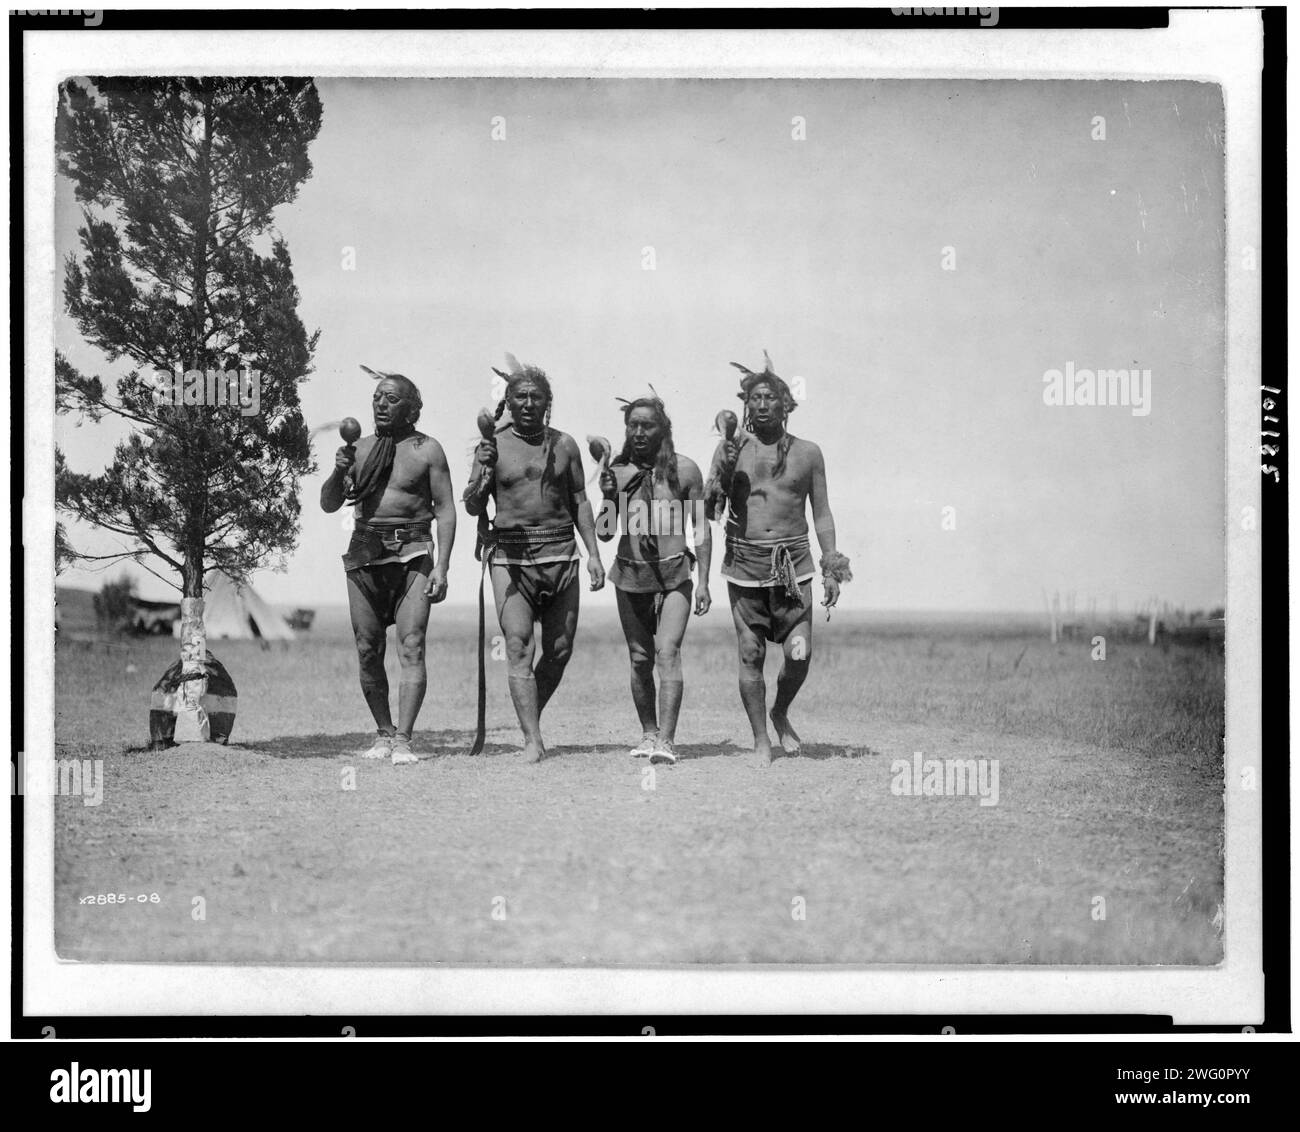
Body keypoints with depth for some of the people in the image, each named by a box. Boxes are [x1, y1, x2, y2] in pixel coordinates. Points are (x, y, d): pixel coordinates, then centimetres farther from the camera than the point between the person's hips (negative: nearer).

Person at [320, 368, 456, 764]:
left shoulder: (427, 450, 2)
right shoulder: (360, 448, 12)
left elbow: (445, 509, 0)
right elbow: (328, 505, 12)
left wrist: (441, 566, -10)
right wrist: (339, 471, -8)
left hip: (412, 553, -4)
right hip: (365, 553, 4)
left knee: (411, 646, -13)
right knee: (368, 650, 3)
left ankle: (403, 740, -16)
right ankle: (384, 733, 14)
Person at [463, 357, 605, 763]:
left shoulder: (564, 445, 9)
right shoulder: (493, 444, 2)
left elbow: (580, 501, 15)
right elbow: (472, 507, -1)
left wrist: (593, 553, 7)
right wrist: (484, 475, -20)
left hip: (560, 554, 3)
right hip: (510, 555, -3)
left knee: (560, 650, 3)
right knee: (519, 647, -11)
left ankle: (531, 718, 25)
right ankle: (532, 742, -14)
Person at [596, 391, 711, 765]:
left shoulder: (684, 470, -3)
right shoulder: (617, 472, 2)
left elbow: (701, 527, 2)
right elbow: (605, 533, 7)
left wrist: (703, 581, -2)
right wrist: (609, 497, -12)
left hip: (674, 574, -3)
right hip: (630, 575, 3)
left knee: (667, 653, -16)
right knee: (640, 660, 8)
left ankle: (666, 740, -21)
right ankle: (648, 732, 23)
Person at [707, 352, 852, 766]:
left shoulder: (807, 453, 8)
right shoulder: (731, 447, 5)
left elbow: (821, 514, 11)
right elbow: (709, 509, 1)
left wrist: (831, 569, 5)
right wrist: (725, 469, -15)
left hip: (793, 565, 0)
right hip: (744, 564, 0)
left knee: (799, 656, -7)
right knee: (750, 656, 0)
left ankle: (781, 713, 21)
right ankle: (761, 740, 11)